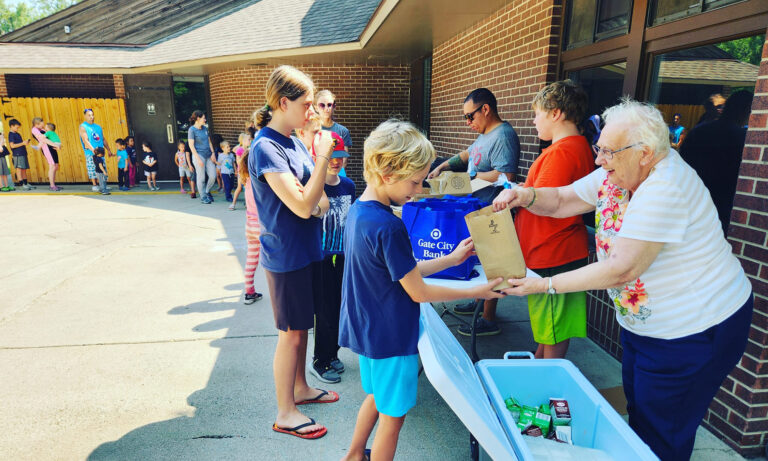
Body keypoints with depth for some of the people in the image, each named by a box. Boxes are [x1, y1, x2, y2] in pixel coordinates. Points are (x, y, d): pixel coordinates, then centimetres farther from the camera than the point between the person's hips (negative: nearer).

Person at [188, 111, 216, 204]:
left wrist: (213, 153, 6)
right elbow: (191, 145, -10)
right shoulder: (192, 130, -7)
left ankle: (207, 192, 26)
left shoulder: (205, 128, 12)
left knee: (213, 176, 3)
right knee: (201, 178, 1)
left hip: (208, 155, 6)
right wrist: (198, 158, -15)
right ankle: (203, 197, 14)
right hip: (199, 155, -6)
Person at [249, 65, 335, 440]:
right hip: (286, 254, -8)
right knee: (291, 334, 4)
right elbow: (302, 205, -26)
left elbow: (315, 195, 17)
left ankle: (300, 388, 40)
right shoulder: (266, 148, -20)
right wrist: (323, 156, -22)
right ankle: (285, 414, 23)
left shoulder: (294, 140, 8)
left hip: (306, 249, 9)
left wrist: (321, 200, -6)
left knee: (301, 327, 21)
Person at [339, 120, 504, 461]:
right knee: (393, 415, 13)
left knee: (376, 396, 29)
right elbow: (419, 292, -20)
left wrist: (451, 259, 7)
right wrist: (476, 292, -9)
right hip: (390, 338, -9)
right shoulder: (388, 227, -29)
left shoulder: (357, 211, 0)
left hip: (367, 329, 9)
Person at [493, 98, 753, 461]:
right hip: (643, 323, 9)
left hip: (693, 331, -8)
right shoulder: (616, 173, -4)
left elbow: (622, 269, -33)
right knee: (637, 408, 24)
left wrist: (545, 285, -30)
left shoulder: (665, 188, -31)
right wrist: (526, 196, -20)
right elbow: (562, 200, 2)